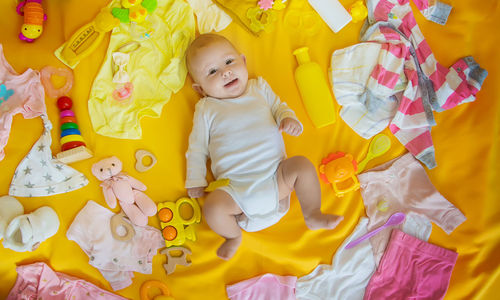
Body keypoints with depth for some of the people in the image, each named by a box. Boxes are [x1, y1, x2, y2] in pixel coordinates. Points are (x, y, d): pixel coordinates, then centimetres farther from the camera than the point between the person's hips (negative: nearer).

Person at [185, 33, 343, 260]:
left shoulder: (259, 88, 15)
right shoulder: (206, 108, 10)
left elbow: (278, 107, 20)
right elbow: (197, 148, 12)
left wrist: (289, 118, -5)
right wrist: (195, 181, 3)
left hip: (276, 176, 2)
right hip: (236, 188, -1)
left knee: (302, 164, -21)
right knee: (212, 207, -26)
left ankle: (312, 215, -2)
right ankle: (233, 235, 6)